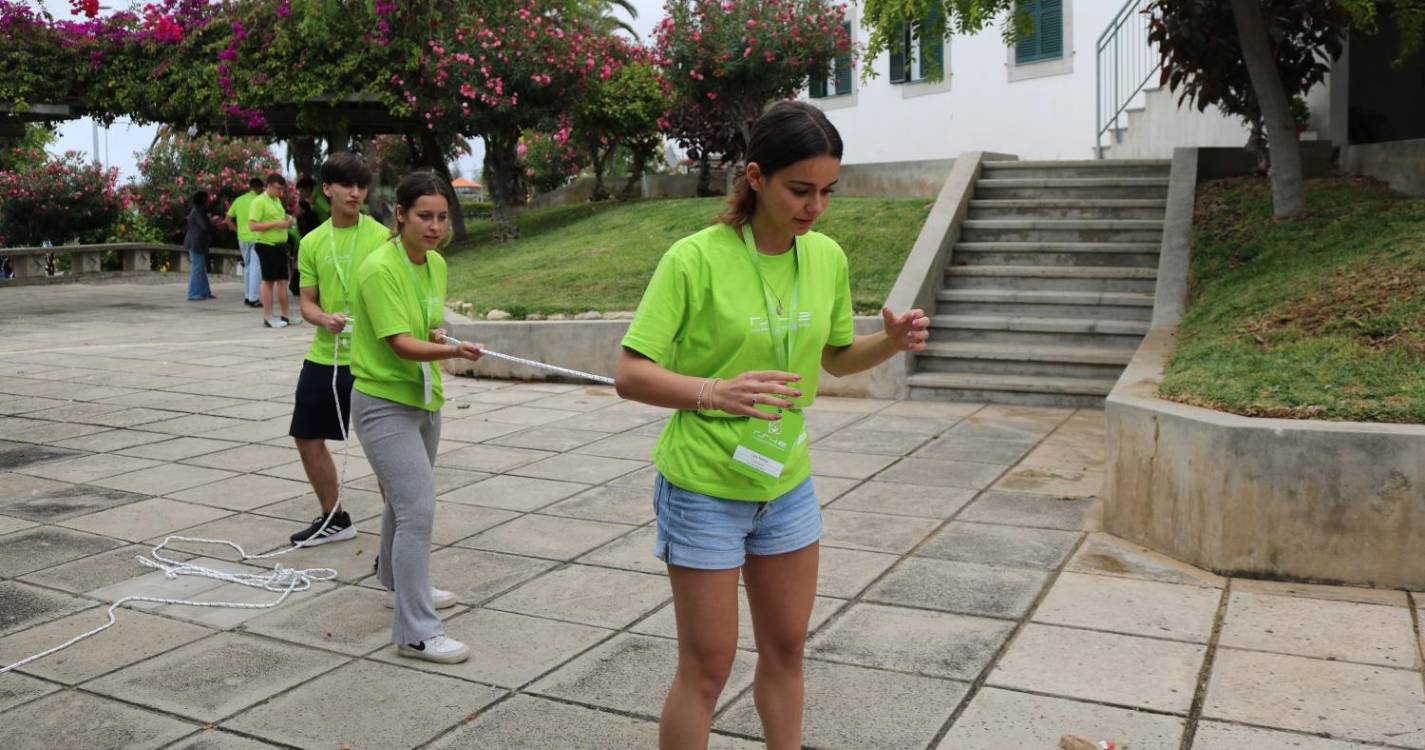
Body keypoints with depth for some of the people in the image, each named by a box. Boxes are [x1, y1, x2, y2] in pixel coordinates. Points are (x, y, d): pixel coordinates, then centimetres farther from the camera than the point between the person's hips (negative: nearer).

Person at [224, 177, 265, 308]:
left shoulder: (238, 200, 10)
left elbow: (228, 219, 11)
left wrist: (238, 230, 16)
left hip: (242, 238, 6)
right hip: (256, 237, -6)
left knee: (247, 266, 18)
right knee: (255, 267, -3)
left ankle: (247, 296, 21)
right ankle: (253, 299, -5)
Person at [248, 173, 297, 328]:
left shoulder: (277, 200, 15)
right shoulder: (259, 201, -11)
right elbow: (252, 225, -19)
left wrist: (287, 221, 7)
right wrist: (276, 223, -22)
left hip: (280, 245, 8)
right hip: (267, 246, -8)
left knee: (282, 280, 11)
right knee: (268, 281, -3)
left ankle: (286, 315, 17)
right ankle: (268, 317, 4)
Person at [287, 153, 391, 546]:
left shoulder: (382, 237, -6)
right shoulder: (312, 243, 7)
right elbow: (307, 302, 7)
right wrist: (325, 318, -14)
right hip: (323, 357, 6)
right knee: (308, 439, 14)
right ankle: (334, 520, 33)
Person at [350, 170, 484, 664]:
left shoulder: (437, 265, 4)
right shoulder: (380, 268, -20)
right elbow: (401, 344, -28)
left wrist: (438, 335, -1)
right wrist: (453, 351, -43)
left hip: (424, 398, 8)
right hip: (384, 402, -8)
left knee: (406, 498, 24)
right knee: (418, 507, -15)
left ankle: (399, 583, 47)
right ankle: (417, 632, -8)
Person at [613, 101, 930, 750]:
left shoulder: (827, 257, 0)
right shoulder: (695, 259, -17)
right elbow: (630, 375, -18)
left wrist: (892, 341, -6)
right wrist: (713, 391, -36)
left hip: (787, 484, 5)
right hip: (704, 489, -5)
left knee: (786, 651, 17)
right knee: (707, 666, 6)